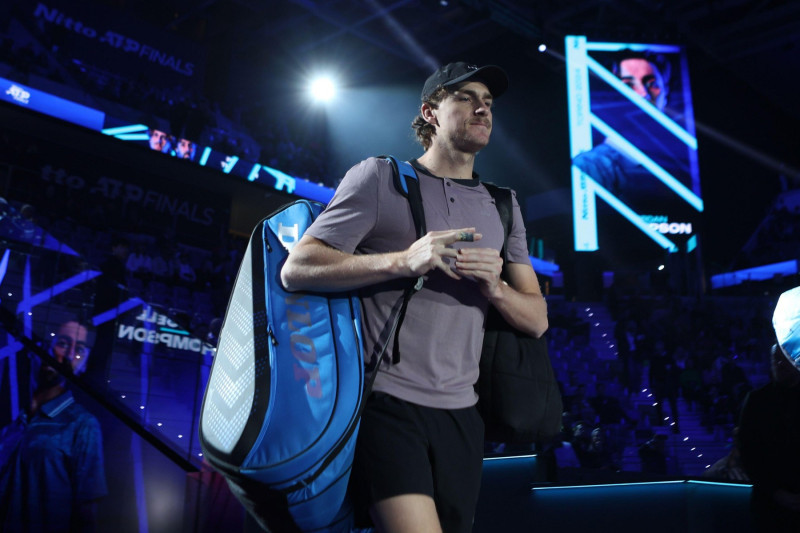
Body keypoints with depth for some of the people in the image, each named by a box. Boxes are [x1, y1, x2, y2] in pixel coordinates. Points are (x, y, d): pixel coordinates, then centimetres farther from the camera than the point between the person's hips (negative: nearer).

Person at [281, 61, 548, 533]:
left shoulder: (502, 207, 16)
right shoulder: (380, 177, 2)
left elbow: (537, 320, 14)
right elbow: (296, 269, -7)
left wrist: (495, 287, -8)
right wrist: (404, 261, -18)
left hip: (460, 411, 6)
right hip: (387, 401, -5)